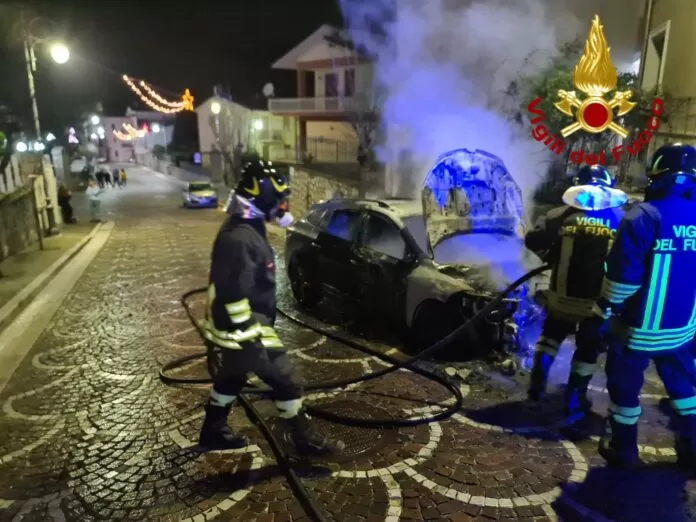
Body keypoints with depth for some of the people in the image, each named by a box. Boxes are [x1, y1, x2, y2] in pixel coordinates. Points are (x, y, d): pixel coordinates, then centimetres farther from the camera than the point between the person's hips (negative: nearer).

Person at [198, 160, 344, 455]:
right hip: (244, 328, -10)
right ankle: (305, 439, 18)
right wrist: (250, 339, -24)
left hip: (236, 326, 10)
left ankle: (213, 432, 41)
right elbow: (234, 295, -29)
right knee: (283, 380, 2)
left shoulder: (241, 228, 7)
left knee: (231, 377, 24)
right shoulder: (241, 238, -27)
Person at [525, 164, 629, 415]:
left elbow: (532, 241, -12)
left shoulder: (561, 215, -8)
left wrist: (552, 256, 7)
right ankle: (574, 399, 25)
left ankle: (538, 382, 23)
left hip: (562, 296, 0)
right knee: (588, 348, 17)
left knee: (552, 334, 25)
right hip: (599, 300, 0)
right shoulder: (621, 218, -3)